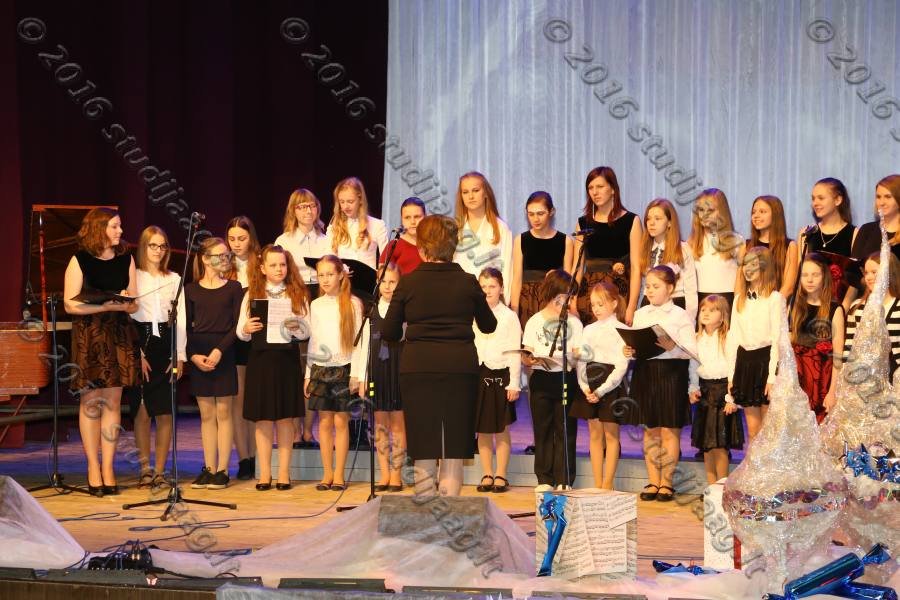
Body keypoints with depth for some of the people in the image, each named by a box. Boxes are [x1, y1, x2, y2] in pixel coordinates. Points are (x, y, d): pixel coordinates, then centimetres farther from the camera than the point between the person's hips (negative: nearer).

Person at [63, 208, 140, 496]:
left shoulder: (126, 260, 11)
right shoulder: (79, 261, -1)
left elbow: (134, 305, 10)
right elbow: (70, 304, -7)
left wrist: (127, 304, -13)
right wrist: (107, 305, -17)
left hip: (120, 336, 3)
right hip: (88, 338, -3)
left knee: (112, 402, 2)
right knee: (90, 402, -1)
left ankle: (108, 467, 6)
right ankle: (93, 468, 6)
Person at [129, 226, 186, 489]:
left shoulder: (174, 279, 12)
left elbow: (181, 318, 9)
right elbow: (127, 316, -2)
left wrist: (180, 355, 0)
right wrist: (138, 354, -10)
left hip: (167, 343, 2)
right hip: (140, 342, -2)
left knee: (165, 413, 0)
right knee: (142, 412, -2)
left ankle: (160, 470, 6)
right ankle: (145, 469, 6)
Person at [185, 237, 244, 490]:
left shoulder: (234, 288, 3)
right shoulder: (191, 290, 8)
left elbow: (237, 325, -3)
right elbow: (187, 327, 5)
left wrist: (220, 351, -14)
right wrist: (193, 355, -9)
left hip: (224, 355, -2)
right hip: (198, 356, 2)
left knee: (223, 412, -1)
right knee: (206, 414, 5)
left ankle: (222, 470, 2)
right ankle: (208, 469, 10)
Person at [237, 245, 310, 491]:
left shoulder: (297, 294, 6)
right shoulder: (252, 294, 7)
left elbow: (306, 332, 2)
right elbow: (240, 332, 5)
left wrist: (296, 326, -19)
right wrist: (246, 329, -16)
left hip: (287, 359, 0)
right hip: (260, 358, 0)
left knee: (285, 417, 3)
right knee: (262, 418, 2)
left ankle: (284, 472, 9)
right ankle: (264, 473, 9)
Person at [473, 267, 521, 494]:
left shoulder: (509, 316, 0)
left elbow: (514, 353, -2)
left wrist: (514, 383, -8)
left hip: (500, 375, -3)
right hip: (478, 375, 3)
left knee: (501, 429, 3)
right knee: (482, 430, 6)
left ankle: (501, 476, 9)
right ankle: (487, 475, 14)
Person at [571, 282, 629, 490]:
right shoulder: (589, 330, 11)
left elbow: (622, 365, -12)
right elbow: (581, 360, 7)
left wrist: (602, 390, -17)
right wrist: (584, 386, -9)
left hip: (611, 385, -5)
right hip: (590, 385, 5)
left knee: (611, 435, 1)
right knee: (595, 435, 8)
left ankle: (608, 484, 4)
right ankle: (597, 484, 12)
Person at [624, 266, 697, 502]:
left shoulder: (680, 315, -3)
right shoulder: (640, 314, 12)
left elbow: (693, 351, -10)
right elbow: (634, 343, 13)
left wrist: (673, 346, -26)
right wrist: (628, 351, -8)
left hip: (671, 372, -4)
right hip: (644, 370, 4)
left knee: (669, 430, 1)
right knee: (650, 430, 9)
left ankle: (666, 483, 10)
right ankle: (653, 482, 16)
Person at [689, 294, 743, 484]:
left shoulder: (728, 338, -9)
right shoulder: (698, 339, 10)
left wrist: (731, 397, -15)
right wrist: (693, 389, 1)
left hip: (722, 389, -6)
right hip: (705, 391, 6)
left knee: (720, 445, -5)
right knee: (706, 445, 8)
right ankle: (712, 487, 17)